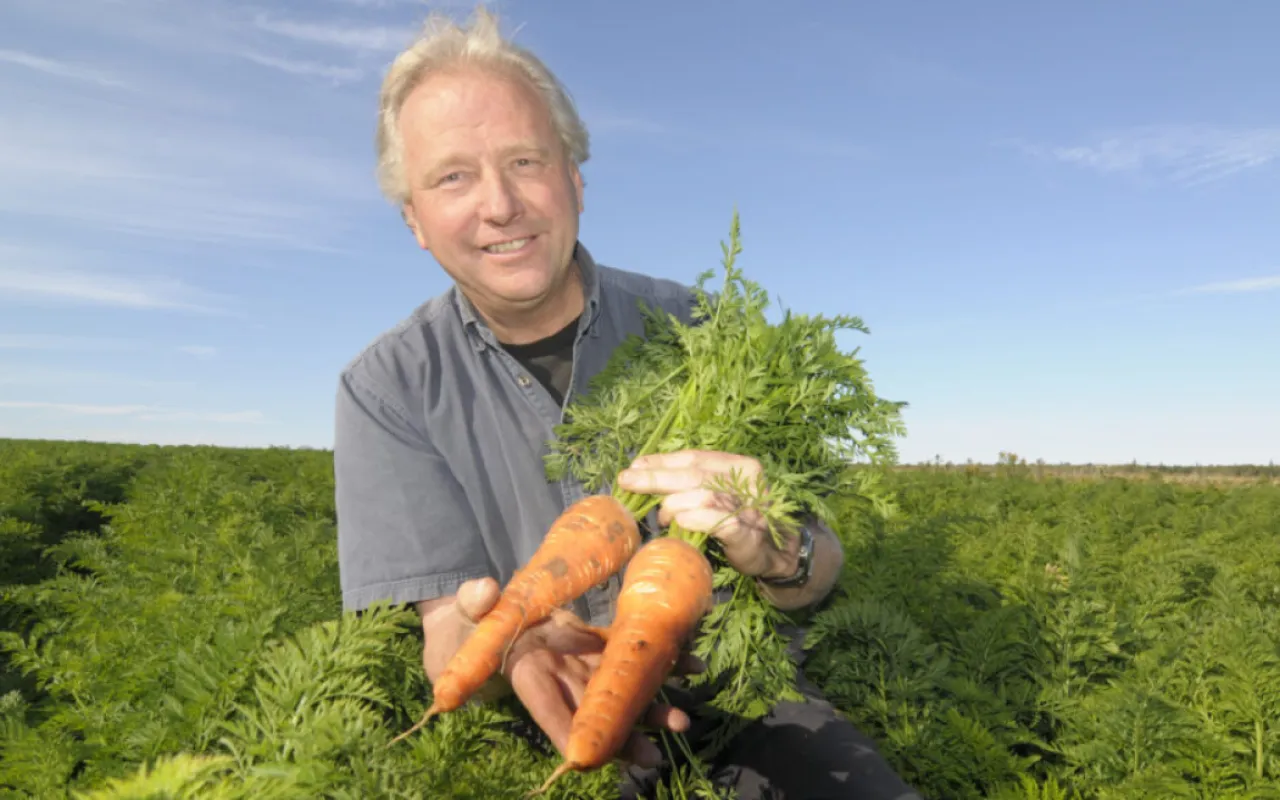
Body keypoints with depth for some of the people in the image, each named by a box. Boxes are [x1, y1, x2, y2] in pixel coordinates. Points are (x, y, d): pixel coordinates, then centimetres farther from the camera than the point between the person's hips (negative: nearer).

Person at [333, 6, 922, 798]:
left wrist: (774, 550, -27)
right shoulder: (388, 389, -6)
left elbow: (821, 570, -3)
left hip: (736, 684, 0)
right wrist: (504, 644, -34)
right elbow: (448, 638, -10)